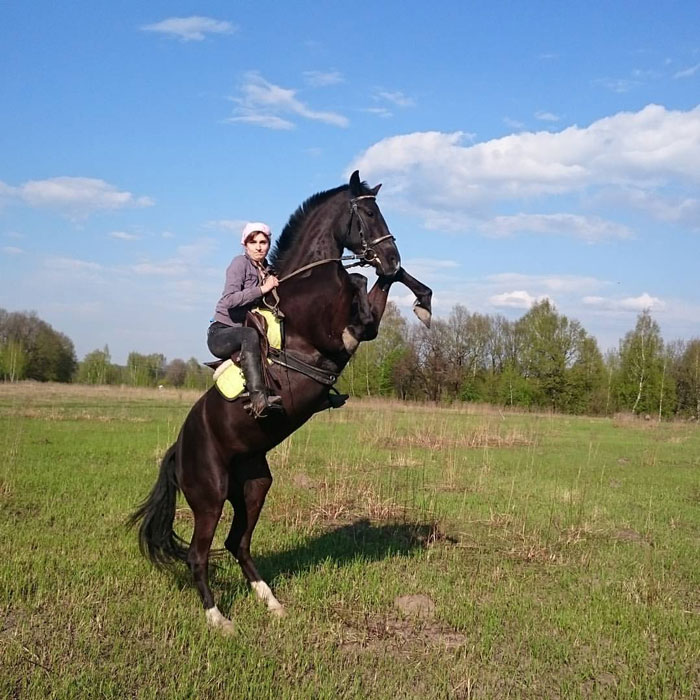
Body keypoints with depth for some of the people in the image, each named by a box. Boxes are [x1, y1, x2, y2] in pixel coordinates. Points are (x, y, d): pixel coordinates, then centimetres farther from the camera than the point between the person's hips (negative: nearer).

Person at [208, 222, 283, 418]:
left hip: (244, 332, 8)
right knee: (250, 335, -39)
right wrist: (262, 289, -21)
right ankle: (259, 398, -50)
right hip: (221, 334, -8)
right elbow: (229, 300, -21)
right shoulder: (240, 263, -7)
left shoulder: (268, 271, 14)